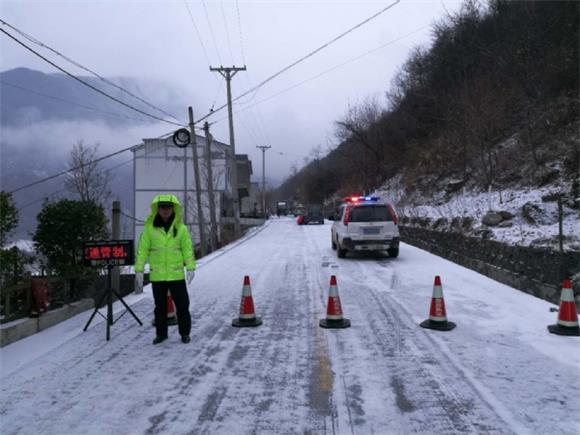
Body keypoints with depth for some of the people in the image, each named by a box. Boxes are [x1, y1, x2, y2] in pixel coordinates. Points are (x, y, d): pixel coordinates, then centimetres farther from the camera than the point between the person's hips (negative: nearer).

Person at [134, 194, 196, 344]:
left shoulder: (181, 228, -2)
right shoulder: (149, 228, -2)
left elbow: (187, 248, -3)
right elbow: (142, 250, -1)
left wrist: (191, 267, -12)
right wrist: (139, 270, -4)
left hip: (176, 275, 0)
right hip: (157, 276, 0)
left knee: (182, 305, 5)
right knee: (160, 306, 12)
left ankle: (185, 333, 21)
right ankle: (161, 333, 27)